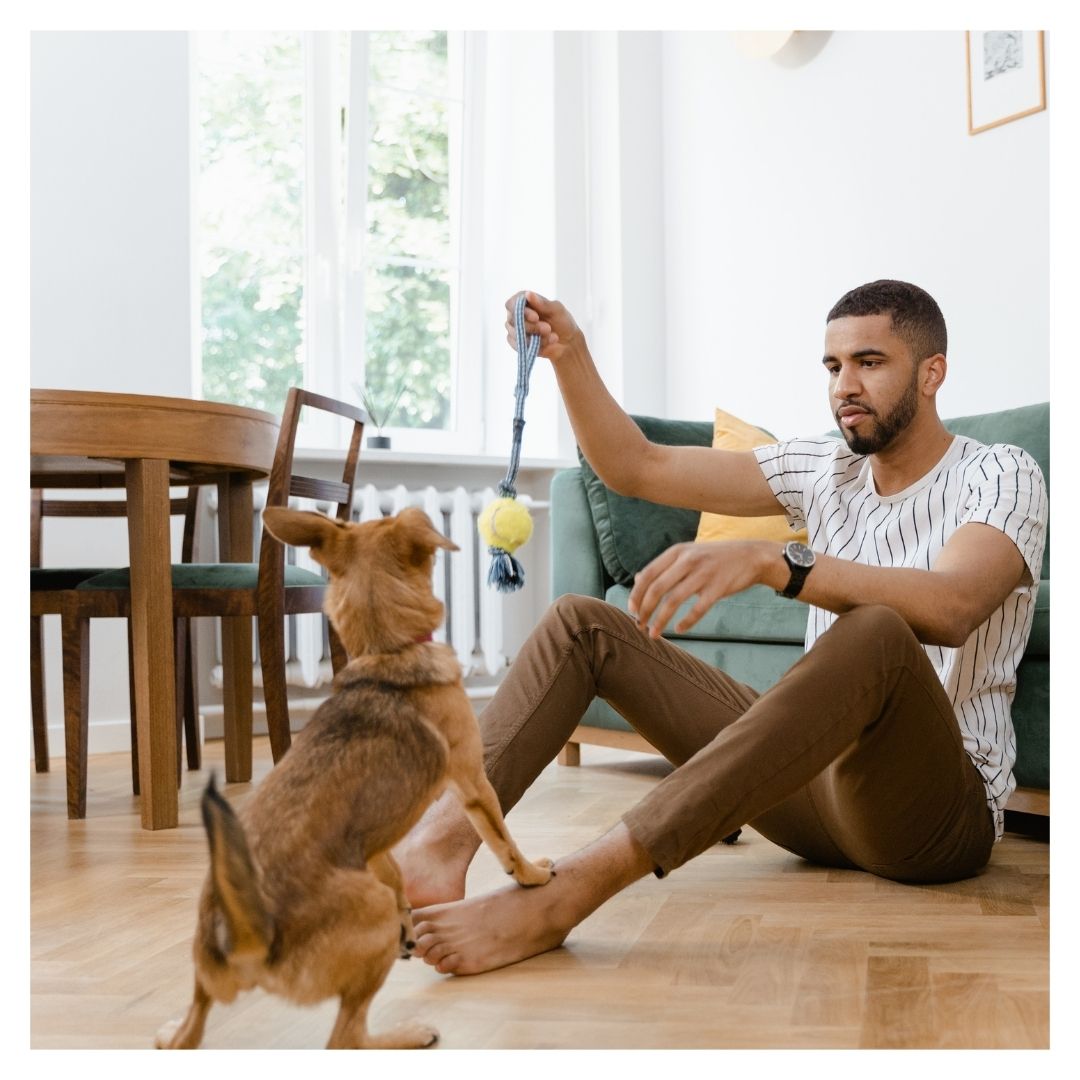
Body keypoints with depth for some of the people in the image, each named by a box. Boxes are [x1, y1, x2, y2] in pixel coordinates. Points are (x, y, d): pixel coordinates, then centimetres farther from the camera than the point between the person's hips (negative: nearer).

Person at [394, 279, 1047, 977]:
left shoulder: (999, 475, -5)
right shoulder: (823, 468, 13)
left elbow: (950, 607, -28)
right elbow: (637, 467, 8)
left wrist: (769, 562, -40)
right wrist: (569, 356, -7)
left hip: (942, 809, -6)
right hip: (818, 781, 6)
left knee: (875, 632, -40)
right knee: (583, 622, -1)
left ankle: (562, 894, -47)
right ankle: (443, 840, -28)